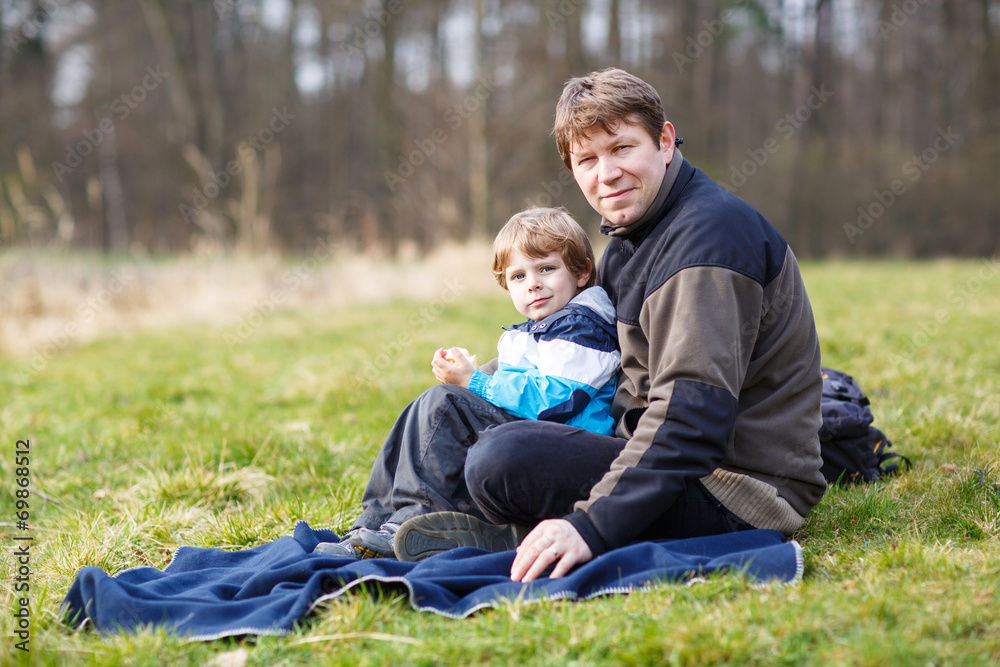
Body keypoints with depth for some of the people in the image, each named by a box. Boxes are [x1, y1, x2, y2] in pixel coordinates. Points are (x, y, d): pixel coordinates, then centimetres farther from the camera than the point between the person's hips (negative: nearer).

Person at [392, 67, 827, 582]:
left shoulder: (711, 232, -18)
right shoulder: (633, 238, 15)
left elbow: (694, 407, -28)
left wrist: (594, 526, -34)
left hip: (737, 490, -11)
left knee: (504, 460, -28)